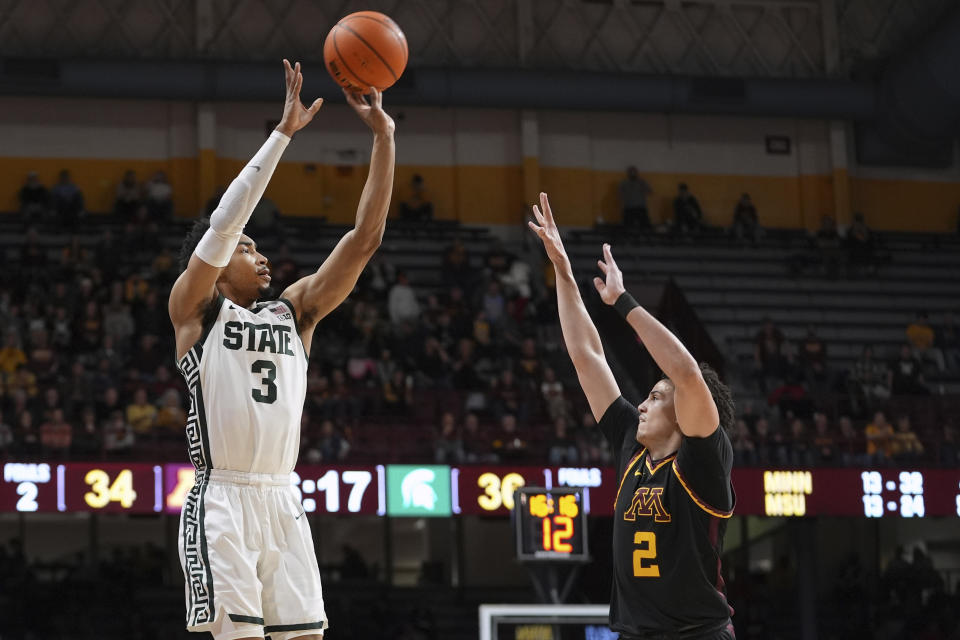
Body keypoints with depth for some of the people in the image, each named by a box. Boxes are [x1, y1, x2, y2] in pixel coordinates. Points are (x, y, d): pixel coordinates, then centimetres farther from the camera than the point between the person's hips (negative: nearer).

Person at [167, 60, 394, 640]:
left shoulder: (294, 309, 16)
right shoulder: (193, 309, 3)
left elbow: (365, 238, 8)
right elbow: (225, 223, -12)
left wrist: (383, 137, 0)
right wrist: (284, 132, -13)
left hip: (283, 502, 6)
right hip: (222, 502, -5)